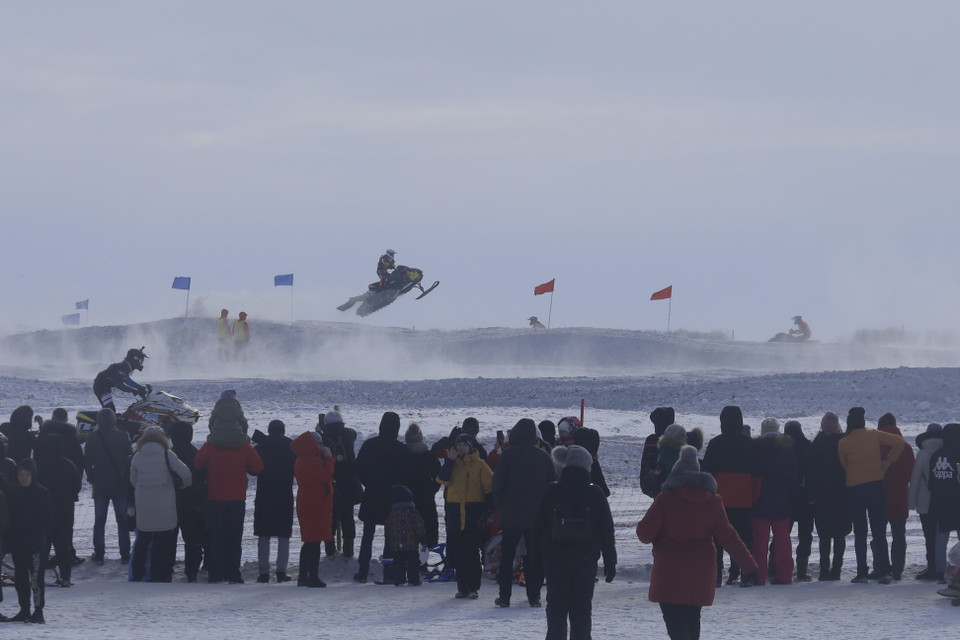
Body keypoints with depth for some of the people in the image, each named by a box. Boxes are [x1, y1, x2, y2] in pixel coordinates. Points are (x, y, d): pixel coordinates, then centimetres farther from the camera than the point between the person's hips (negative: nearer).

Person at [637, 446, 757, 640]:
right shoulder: (713, 501, 3)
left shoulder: (665, 499, -7)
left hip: (669, 573, -4)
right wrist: (749, 566, 6)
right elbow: (727, 537, 2)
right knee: (692, 618, 20)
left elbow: (645, 533, -8)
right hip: (700, 574, 4)